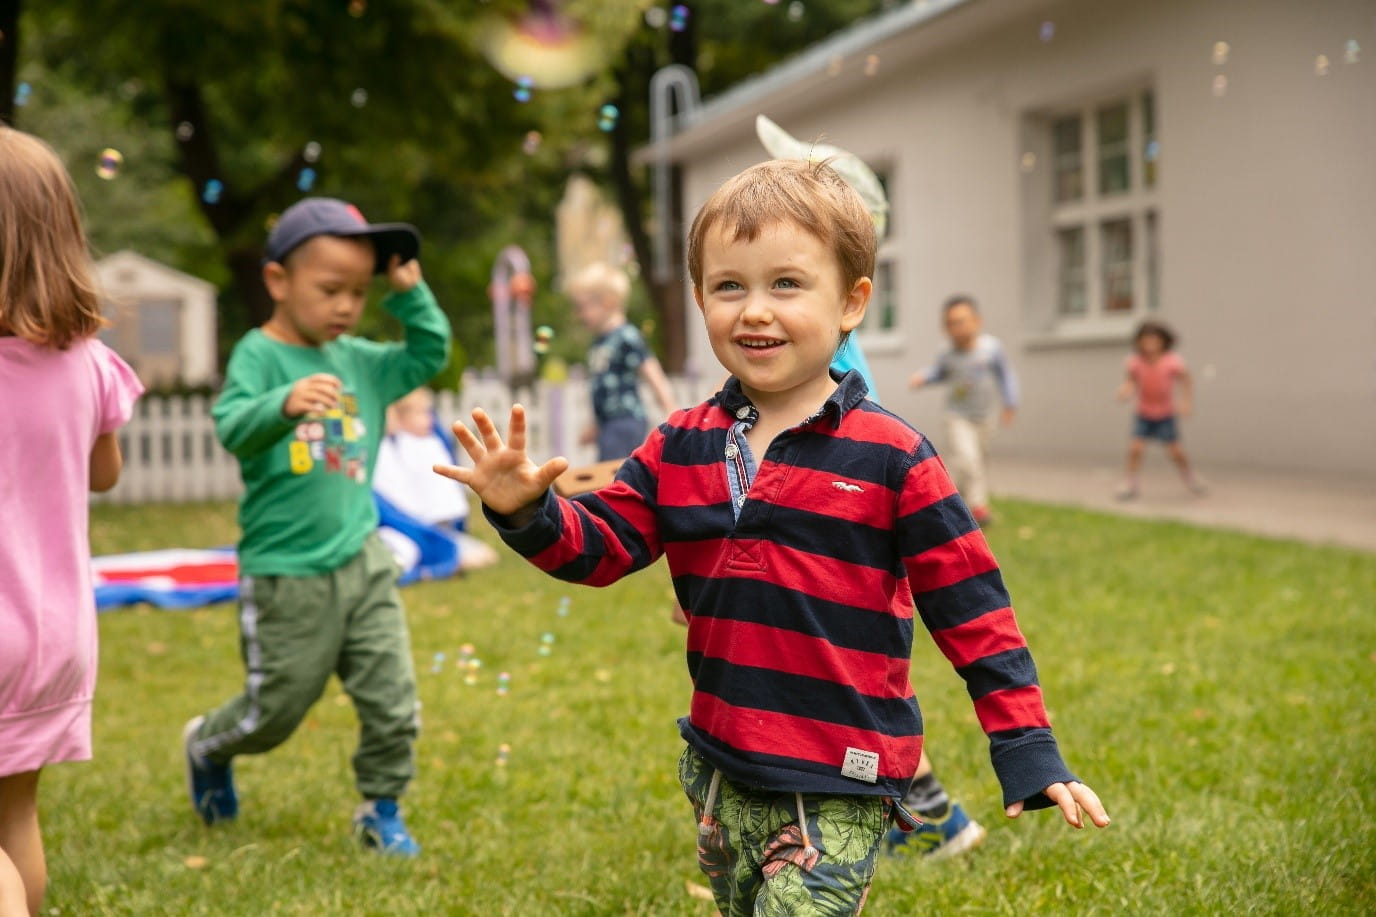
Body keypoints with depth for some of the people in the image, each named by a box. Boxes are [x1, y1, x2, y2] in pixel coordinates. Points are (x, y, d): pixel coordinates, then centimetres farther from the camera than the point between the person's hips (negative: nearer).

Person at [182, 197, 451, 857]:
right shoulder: (259, 354, -10)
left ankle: (381, 809, 22)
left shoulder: (360, 361, 9)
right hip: (285, 575, -5)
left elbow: (429, 355, 19)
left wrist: (411, 295, 5)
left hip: (362, 561, 5)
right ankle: (207, 748, 40)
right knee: (275, 709, 9)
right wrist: (285, 403, -43)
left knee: (391, 698, 3)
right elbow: (231, 426, -24)